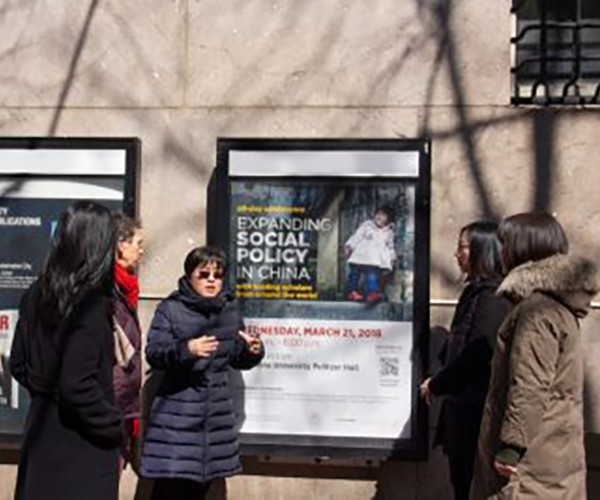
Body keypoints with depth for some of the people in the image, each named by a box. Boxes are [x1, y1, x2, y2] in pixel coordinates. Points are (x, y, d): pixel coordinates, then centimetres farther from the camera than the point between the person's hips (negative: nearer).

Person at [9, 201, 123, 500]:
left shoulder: (37, 295, 2)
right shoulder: (91, 304, -21)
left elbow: (18, 365, 10)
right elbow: (78, 386, -24)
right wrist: (115, 425, -11)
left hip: (41, 429, 7)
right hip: (81, 443, -7)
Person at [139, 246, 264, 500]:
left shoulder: (231, 309, 9)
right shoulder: (170, 309, -5)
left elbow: (238, 359, 12)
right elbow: (153, 354, -13)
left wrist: (252, 351, -10)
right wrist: (186, 349, -29)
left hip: (216, 411, 5)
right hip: (177, 412, -5)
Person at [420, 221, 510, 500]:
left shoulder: (490, 297, -16)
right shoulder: (477, 291, 12)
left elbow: (476, 356, -21)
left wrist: (436, 385, -9)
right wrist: (440, 382, 2)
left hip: (473, 405, -9)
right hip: (464, 401, 9)